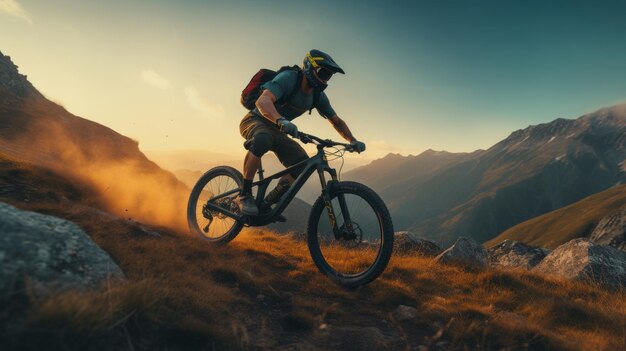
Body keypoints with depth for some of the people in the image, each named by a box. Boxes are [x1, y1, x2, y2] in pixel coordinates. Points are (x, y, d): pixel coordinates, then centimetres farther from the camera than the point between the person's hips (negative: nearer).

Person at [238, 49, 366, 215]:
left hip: (276, 130, 6)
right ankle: (245, 194, -24)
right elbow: (263, 101, -41)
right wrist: (281, 121, -61)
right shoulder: (288, 78, -25)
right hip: (255, 120, -6)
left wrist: (353, 141, -12)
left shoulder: (318, 96, -4)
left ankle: (266, 204, 1)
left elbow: (337, 121, 4)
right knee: (262, 140, -42)